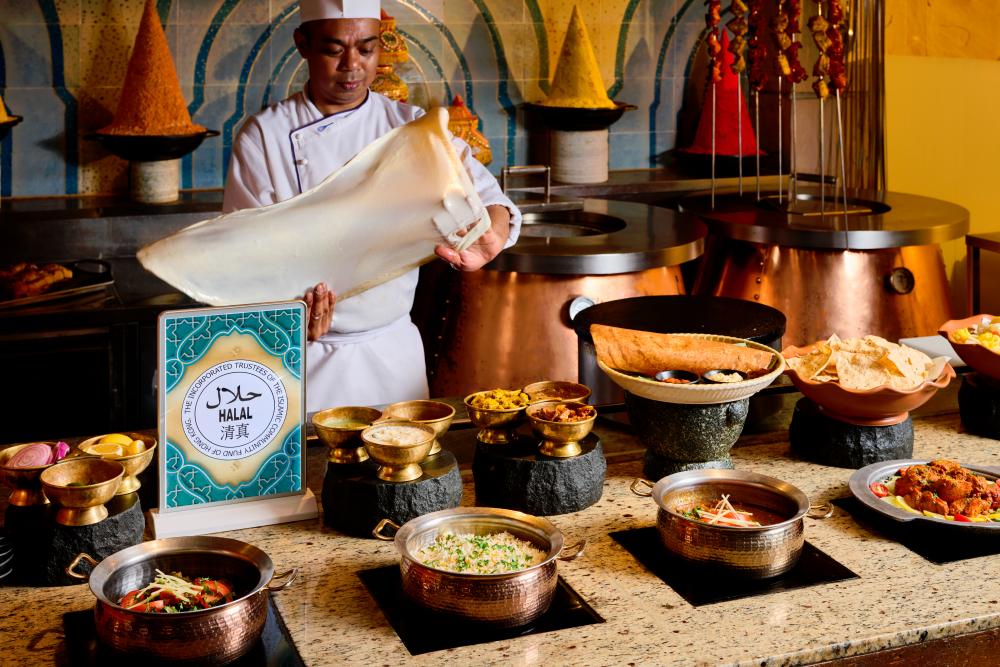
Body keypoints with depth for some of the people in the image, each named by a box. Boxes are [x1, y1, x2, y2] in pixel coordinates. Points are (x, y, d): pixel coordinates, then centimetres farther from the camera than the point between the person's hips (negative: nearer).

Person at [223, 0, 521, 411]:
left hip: (394, 351, 2)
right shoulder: (263, 137, -5)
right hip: (305, 357, -2)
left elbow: (484, 194, -6)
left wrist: (490, 234, -31)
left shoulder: (412, 126, 2)